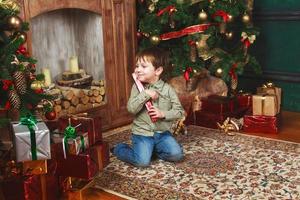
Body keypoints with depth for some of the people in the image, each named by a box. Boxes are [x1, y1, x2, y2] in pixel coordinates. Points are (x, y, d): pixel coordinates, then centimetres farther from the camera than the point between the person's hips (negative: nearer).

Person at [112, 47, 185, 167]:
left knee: (177, 155, -14)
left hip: (162, 133, 2)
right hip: (142, 133, -2)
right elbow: (131, 109, -14)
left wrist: (163, 113, -18)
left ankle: (153, 149, 13)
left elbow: (179, 111, -3)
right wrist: (145, 94, -22)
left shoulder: (168, 89, -2)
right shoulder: (137, 87, -2)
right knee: (142, 162, -18)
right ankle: (119, 148, 11)